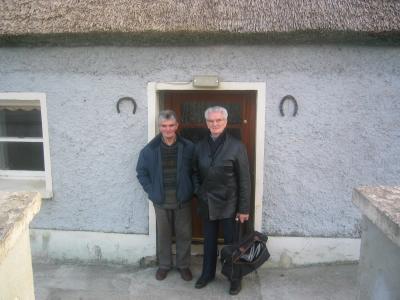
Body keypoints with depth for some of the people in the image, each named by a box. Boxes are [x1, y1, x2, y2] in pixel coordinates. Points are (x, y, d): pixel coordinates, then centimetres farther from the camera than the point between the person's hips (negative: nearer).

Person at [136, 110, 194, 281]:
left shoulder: (188, 148, -6)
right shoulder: (150, 149, -4)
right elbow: (142, 172, 5)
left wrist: (190, 190, -4)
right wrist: (151, 191, -2)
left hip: (183, 199, 0)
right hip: (161, 200, 1)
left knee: (184, 234, 10)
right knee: (163, 234, 14)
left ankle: (183, 265, 29)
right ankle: (164, 265, 32)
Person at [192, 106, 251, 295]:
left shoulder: (236, 146, -12)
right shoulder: (200, 146, 2)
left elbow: (244, 180, -11)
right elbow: (196, 172, 14)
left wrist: (244, 208, -12)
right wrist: (198, 192, 1)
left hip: (228, 205, -3)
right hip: (206, 204, 4)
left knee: (232, 242, 10)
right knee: (209, 241, 18)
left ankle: (236, 278, 30)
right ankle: (207, 273, 37)